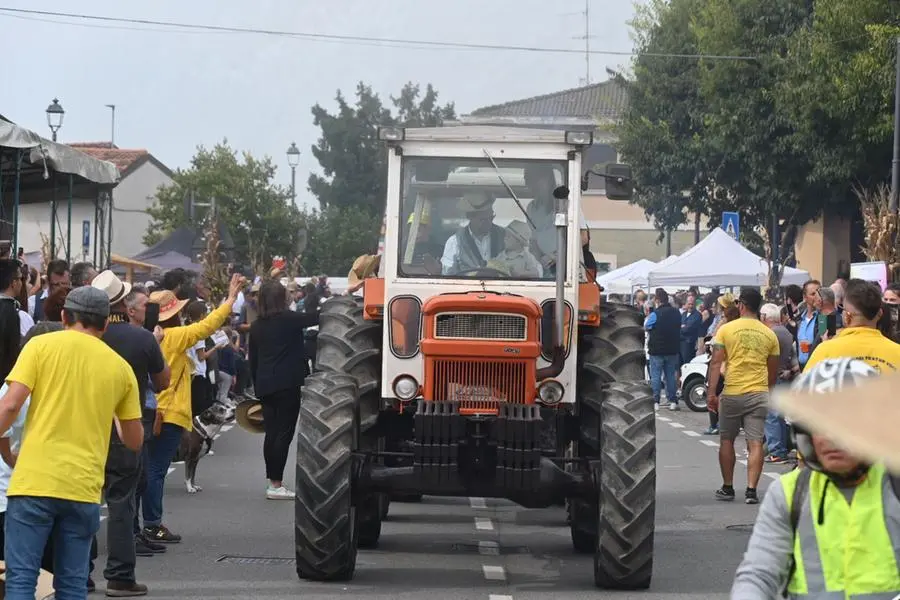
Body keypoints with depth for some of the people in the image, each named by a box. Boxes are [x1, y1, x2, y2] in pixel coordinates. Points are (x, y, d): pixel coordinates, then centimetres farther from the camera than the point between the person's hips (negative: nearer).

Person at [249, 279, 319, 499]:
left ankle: (273, 482, 12)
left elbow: (253, 360, 13)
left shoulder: (257, 326, 9)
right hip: (288, 384, -6)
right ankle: (276, 484, -7)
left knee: (271, 433, 10)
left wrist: (257, 386, 20)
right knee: (284, 433, -4)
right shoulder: (288, 320, -9)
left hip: (265, 387, 6)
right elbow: (315, 317, -10)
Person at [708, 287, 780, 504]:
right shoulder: (769, 334, 6)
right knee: (755, 443, -1)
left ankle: (728, 488, 19)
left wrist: (711, 393, -6)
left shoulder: (726, 329, -3)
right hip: (759, 393, 2)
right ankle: (751, 490, -9)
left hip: (732, 393, -2)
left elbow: (716, 363, -8)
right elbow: (773, 371, 12)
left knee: (726, 441, 13)